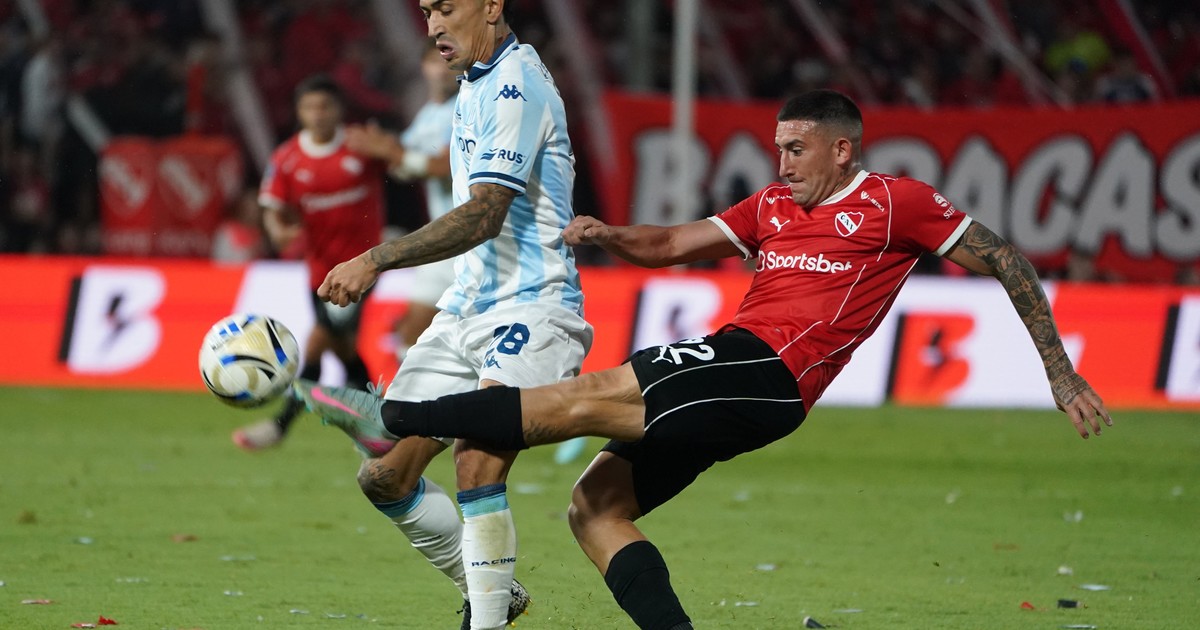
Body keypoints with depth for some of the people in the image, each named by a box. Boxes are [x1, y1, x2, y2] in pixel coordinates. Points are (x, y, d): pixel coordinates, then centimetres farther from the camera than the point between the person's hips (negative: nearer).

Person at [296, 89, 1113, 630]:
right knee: (595, 507, -1)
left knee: (589, 397, -19)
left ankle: (394, 417, -23)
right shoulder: (773, 207, 23)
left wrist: (1060, 371, 5)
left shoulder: (895, 203, 3)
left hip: (765, 371, -9)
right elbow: (673, 244, 23)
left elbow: (1006, 262, 8)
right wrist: (610, 236, 1)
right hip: (730, 374, 9)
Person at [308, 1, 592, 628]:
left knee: (477, 464, -29)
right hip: (465, 311, 10)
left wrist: (376, 260, -28)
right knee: (384, 477, 5)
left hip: (529, 311, -10)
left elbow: (483, 217, -24)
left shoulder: (516, 87, -15)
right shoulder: (476, 84, 15)